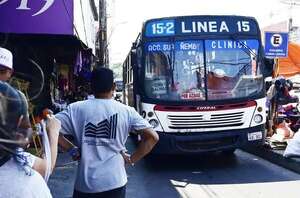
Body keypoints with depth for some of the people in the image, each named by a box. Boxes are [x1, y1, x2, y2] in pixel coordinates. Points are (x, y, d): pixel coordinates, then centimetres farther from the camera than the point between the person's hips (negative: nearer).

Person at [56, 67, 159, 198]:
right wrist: (132, 159, 2)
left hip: (85, 184, 0)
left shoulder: (76, 108, -3)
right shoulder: (127, 111, -2)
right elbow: (153, 137, -5)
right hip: (115, 183, 1)